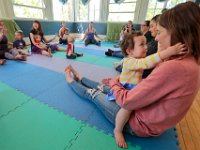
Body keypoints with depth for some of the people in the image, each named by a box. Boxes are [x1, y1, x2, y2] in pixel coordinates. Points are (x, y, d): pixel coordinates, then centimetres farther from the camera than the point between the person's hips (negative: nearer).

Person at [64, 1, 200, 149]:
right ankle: (79, 78, 43)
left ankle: (72, 80, 38)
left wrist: (114, 82, -9)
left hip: (139, 124, -7)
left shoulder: (174, 67, -35)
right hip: (148, 113, 7)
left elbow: (126, 101, -30)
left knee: (93, 93, 10)